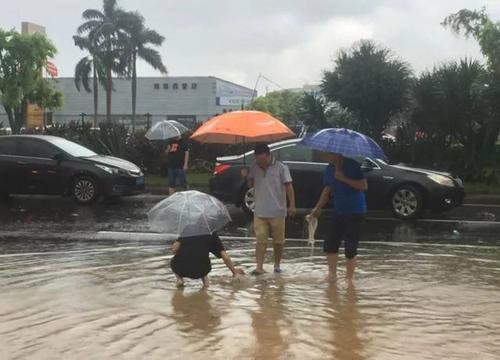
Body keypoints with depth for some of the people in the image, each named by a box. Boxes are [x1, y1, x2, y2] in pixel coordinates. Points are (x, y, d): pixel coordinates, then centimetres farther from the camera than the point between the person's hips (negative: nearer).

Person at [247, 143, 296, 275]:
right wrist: (246, 177, -3)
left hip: (277, 212, -2)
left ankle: (277, 265, 23)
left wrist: (292, 205, -12)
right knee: (260, 240, -5)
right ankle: (259, 267, -5)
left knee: (278, 241, 9)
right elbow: (250, 184, 18)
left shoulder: (281, 167, -4)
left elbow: (289, 186, -5)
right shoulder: (254, 167, 5)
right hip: (260, 212, 2)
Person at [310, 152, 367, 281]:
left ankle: (349, 279, 8)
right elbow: (327, 190, 15)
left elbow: (364, 186, -22)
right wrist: (318, 207, 6)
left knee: (350, 248, -4)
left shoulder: (352, 165, -15)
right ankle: (332, 275, 20)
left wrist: (343, 178, -25)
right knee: (330, 244, 5)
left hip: (355, 212, -7)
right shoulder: (329, 169, 6)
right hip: (339, 212, 7)